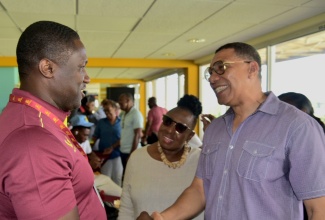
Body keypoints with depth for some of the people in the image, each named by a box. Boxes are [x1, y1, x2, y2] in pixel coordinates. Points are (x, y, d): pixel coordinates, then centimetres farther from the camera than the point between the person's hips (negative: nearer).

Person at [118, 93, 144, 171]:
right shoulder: (123, 114, 11)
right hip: (123, 151, 7)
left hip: (131, 152, -7)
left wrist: (132, 154, -17)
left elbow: (138, 135, -15)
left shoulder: (136, 114, -12)